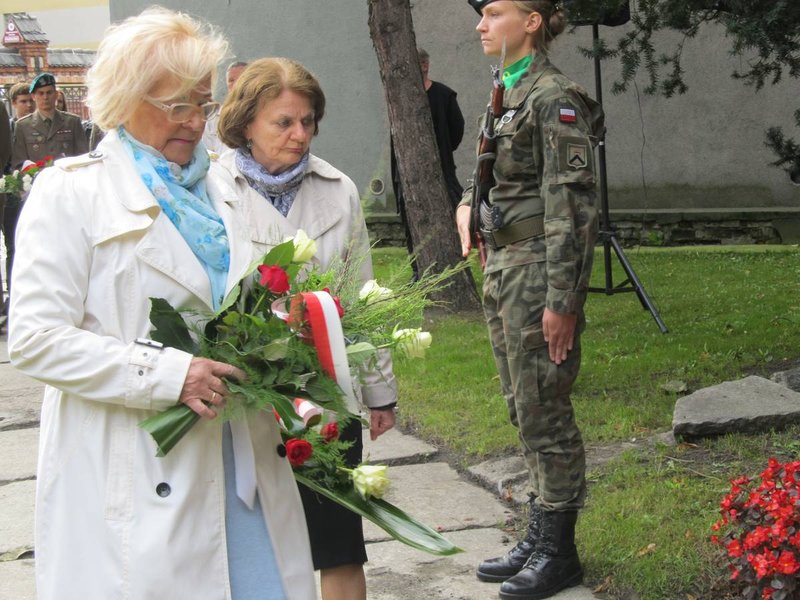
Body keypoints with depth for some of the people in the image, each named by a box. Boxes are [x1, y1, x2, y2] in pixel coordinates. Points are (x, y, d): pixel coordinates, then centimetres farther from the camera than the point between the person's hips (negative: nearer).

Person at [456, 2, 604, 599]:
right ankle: (539, 537, 26)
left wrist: (562, 301, -21)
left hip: (538, 272, -10)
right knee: (524, 409, 15)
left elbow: (572, 205, -18)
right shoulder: (509, 93, 14)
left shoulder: (554, 96, -14)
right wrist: (468, 203, 10)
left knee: (543, 411, -2)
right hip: (504, 265, 10)